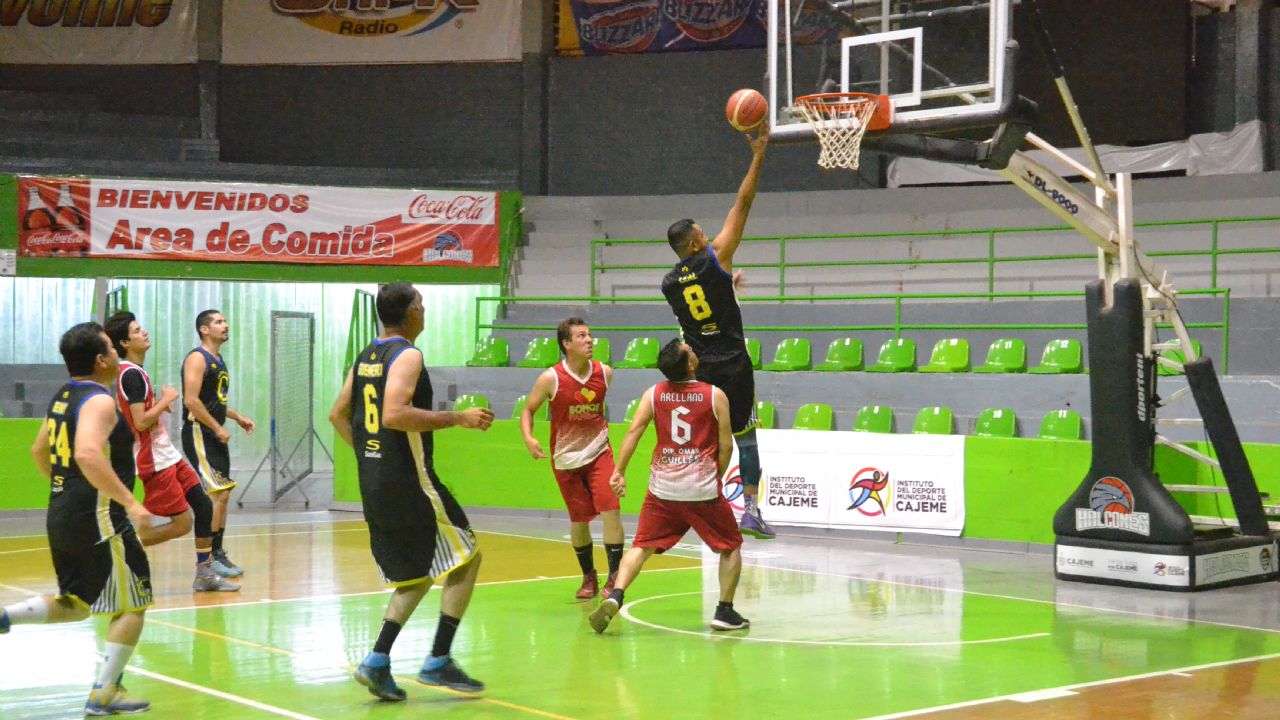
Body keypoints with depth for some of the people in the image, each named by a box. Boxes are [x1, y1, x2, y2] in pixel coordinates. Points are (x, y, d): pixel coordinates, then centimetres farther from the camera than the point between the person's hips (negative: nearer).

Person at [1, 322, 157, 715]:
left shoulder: (63, 396, 12)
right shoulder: (99, 400, -16)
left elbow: (39, 451, 24)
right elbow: (88, 454, -32)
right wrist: (130, 502, -32)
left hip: (61, 514, 9)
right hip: (97, 517, -9)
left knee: (77, 603, 23)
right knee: (132, 606, 4)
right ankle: (104, 694, 4)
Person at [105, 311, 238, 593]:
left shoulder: (132, 372, 12)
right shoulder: (131, 374, -19)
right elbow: (141, 422, -25)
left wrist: (159, 404, 13)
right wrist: (166, 400, -12)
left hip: (168, 454, 10)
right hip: (155, 461, -10)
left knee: (203, 505, 7)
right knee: (182, 523, -7)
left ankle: (205, 573, 13)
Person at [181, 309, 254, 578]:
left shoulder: (219, 361, 17)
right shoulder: (197, 358, -12)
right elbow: (191, 401, -21)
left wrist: (237, 417, 15)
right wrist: (218, 428, -19)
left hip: (215, 436, 10)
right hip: (199, 434, -10)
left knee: (221, 496, 11)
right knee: (218, 494, -14)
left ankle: (217, 554, 19)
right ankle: (206, 559, -9)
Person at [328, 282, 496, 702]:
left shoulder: (365, 357, 13)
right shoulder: (407, 355, -13)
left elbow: (338, 414, 19)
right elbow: (394, 414, -26)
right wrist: (456, 419, -21)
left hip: (372, 482, 9)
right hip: (408, 482, -9)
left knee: (417, 573, 16)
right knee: (466, 558, 3)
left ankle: (377, 662, 5)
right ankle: (438, 662, 0)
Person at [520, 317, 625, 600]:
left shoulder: (605, 372, -6)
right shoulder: (551, 378, -15)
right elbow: (528, 410, -5)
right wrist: (528, 438, -21)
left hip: (598, 452, 1)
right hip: (566, 458, -1)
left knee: (610, 510, -14)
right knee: (579, 520, 7)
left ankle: (614, 576, -7)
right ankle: (589, 578, 26)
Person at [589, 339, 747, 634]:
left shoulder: (654, 394, 4)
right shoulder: (715, 395, -3)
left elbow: (633, 431, -4)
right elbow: (726, 445, -2)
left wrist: (619, 471, 0)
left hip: (662, 488, 2)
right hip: (703, 488, -2)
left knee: (641, 547, 8)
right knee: (731, 548, 16)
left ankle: (614, 597, -13)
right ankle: (725, 612, 12)